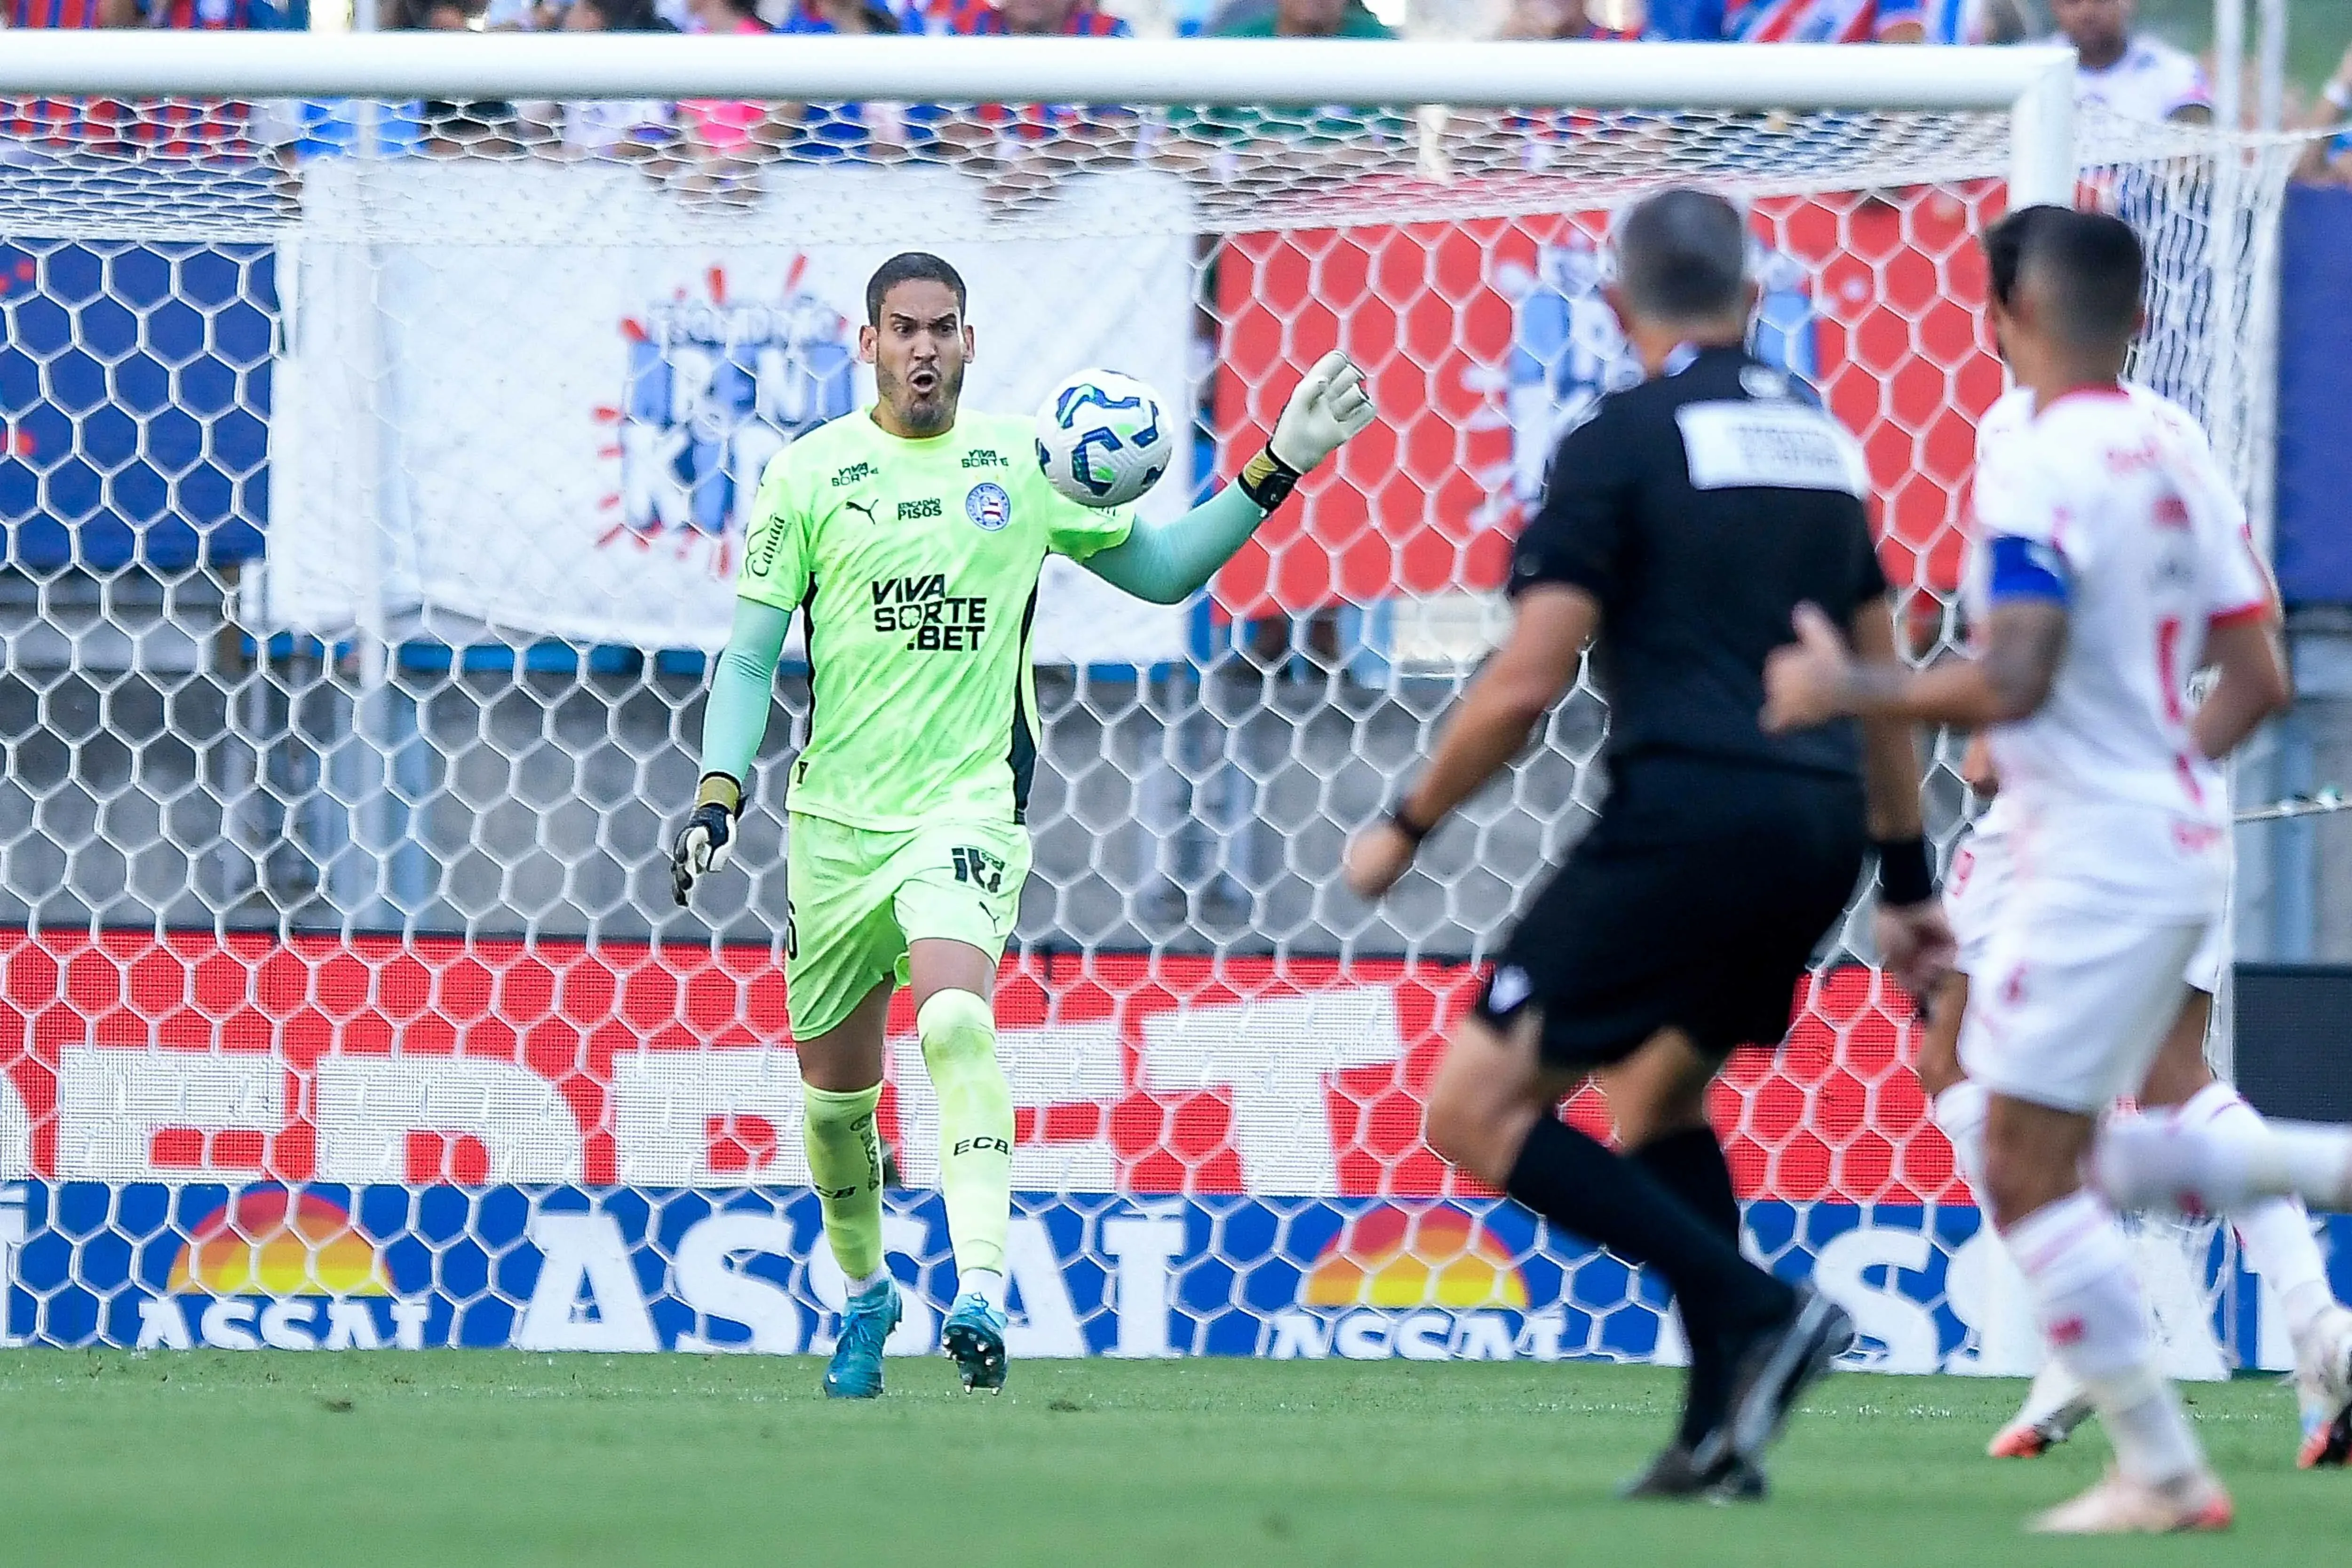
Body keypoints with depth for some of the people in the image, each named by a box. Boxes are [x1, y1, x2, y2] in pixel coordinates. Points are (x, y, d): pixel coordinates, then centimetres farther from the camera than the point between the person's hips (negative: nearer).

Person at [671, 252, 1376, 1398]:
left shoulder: (1026, 465, 6)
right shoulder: (809, 475, 2)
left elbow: (1160, 569, 16)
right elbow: (749, 658, 5)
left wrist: (1275, 471, 5)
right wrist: (718, 796, -6)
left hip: (969, 808, -1)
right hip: (836, 819, 1)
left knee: (956, 1019, -29)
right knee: (837, 1090, 9)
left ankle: (980, 1290, -36)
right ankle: (865, 1290, 35)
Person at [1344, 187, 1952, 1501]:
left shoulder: (1623, 442, -2)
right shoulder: (1821, 437, 19)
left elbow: (1526, 684, -8)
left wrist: (1408, 827, 4)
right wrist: (1908, 879, 30)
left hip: (1689, 812, -8)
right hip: (1823, 825, 8)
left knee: (1479, 1109, -5)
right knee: (1660, 1096, 27)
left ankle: (1757, 1310, -17)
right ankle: (1725, 1431, 16)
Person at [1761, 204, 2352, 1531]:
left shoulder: (2037, 469, -17)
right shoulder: (2177, 453, 10)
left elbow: (2008, 682, -25)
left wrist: (1845, 689, -12)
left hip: (2097, 861, -9)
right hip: (2178, 838, 9)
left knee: (2030, 1172, -2)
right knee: (2076, 1160, 20)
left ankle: (2163, 1471, -2)